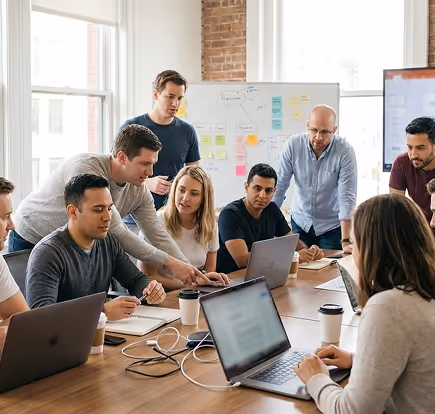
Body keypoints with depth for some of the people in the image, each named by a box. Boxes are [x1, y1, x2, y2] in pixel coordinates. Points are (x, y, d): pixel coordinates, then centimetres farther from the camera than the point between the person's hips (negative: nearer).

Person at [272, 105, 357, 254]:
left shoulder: (345, 151, -20)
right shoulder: (293, 145, -15)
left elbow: (347, 197, -22)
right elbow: (279, 187, -10)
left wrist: (345, 242, -27)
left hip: (332, 225, -2)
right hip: (300, 221, 2)